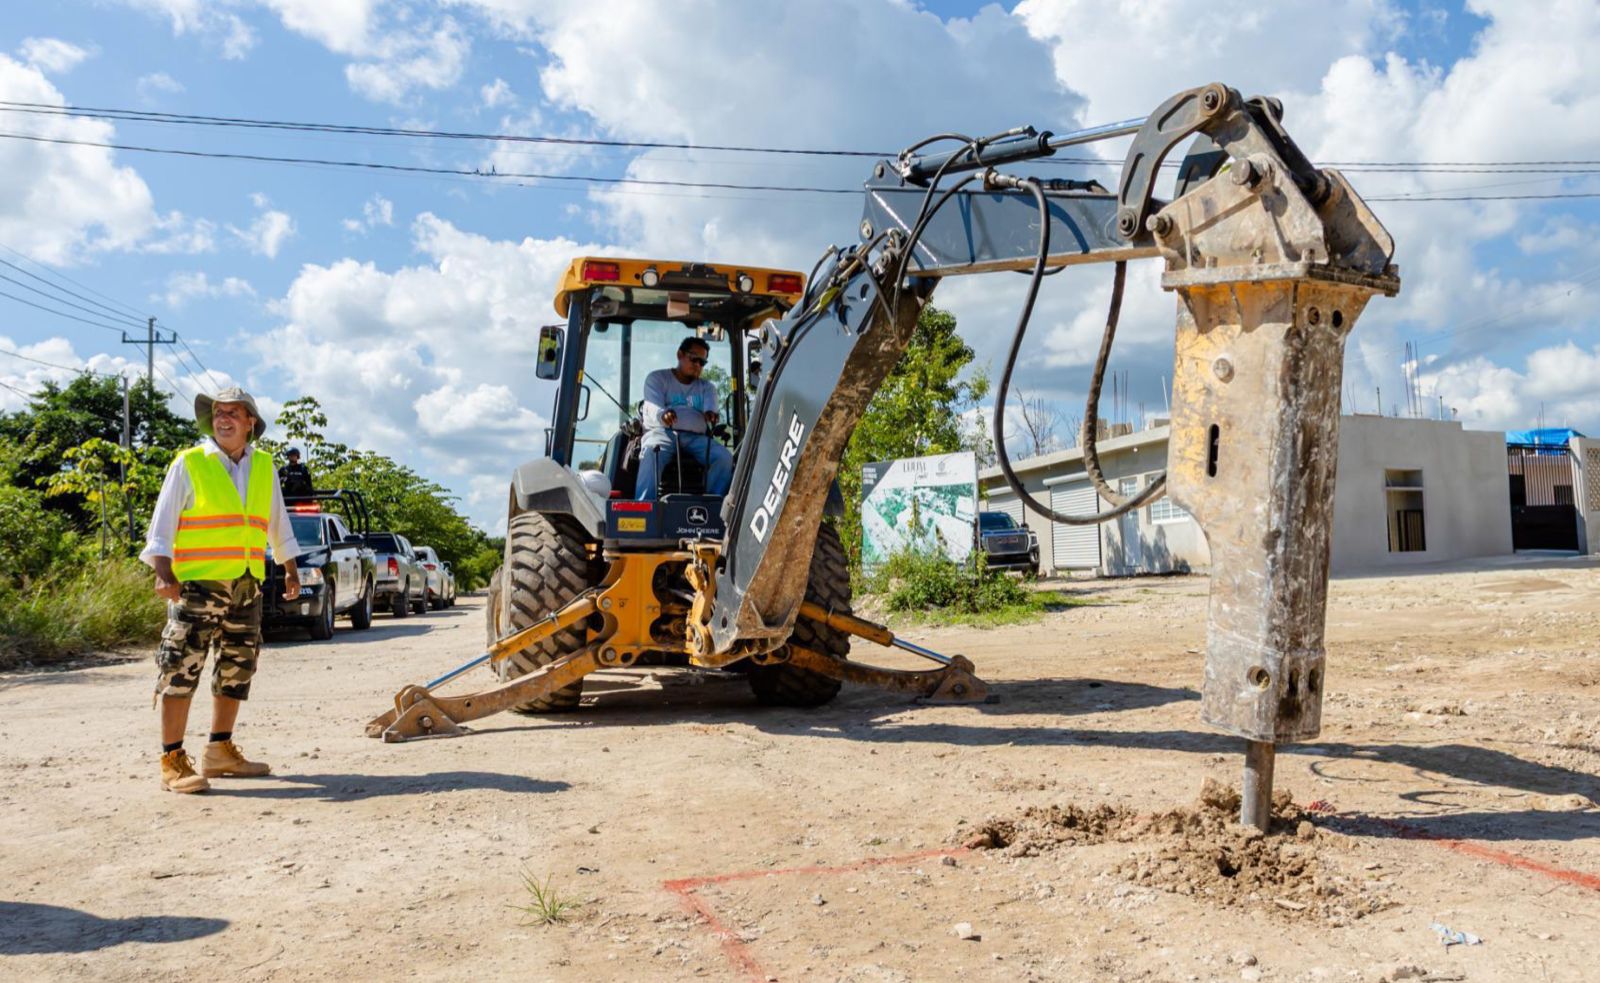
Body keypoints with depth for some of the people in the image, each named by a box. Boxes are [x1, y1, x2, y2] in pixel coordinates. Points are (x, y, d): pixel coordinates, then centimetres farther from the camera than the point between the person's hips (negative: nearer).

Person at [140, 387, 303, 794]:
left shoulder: (264, 466, 12)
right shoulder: (189, 463, -2)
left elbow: (277, 521, 22)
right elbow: (162, 524, -4)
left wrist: (290, 569, 23)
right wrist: (163, 573, -16)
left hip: (247, 586, 6)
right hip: (196, 584, -5)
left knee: (237, 669, 11)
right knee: (182, 671, -7)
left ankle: (220, 751, 23)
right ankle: (173, 761, -2)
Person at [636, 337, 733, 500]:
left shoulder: (707, 387, 22)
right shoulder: (656, 378, 12)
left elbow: (711, 408, -2)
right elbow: (653, 408, -7)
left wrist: (710, 414, -30)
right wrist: (663, 414, -35)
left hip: (695, 437, 4)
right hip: (662, 431, -3)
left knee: (724, 457, -24)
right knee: (652, 451, -38)